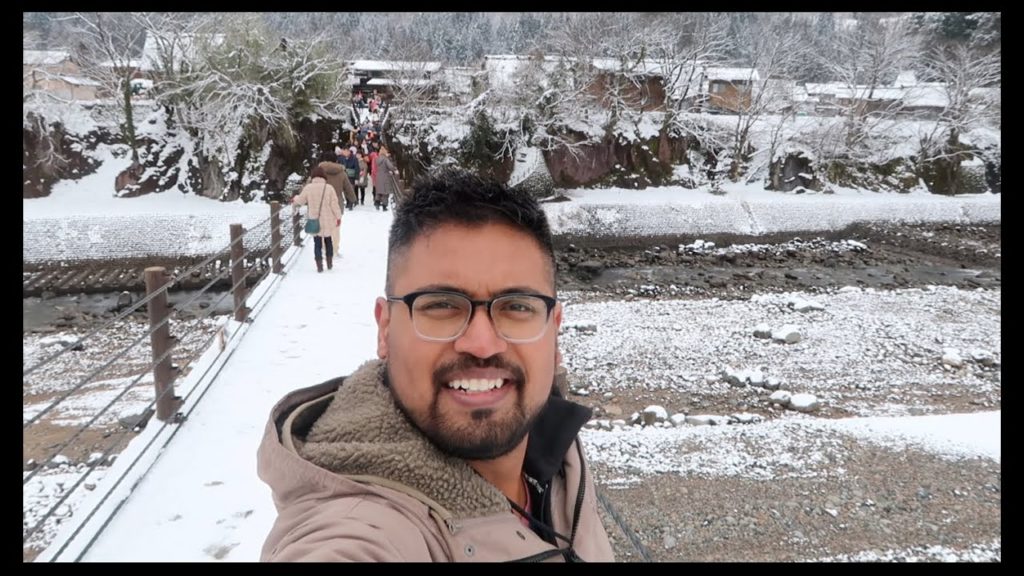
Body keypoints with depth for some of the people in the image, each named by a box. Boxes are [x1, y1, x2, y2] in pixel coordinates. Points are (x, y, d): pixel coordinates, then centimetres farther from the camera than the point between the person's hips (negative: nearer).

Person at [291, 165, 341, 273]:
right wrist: (338, 217, 2)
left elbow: (300, 200, 8)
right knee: (328, 241, 18)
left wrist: (294, 199, 31)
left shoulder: (308, 188, -7)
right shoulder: (329, 187, -10)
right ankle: (330, 263, 24)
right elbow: (334, 204, -9)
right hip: (327, 221, 0)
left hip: (315, 221, 0)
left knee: (317, 243, 8)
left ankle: (319, 265, 3)